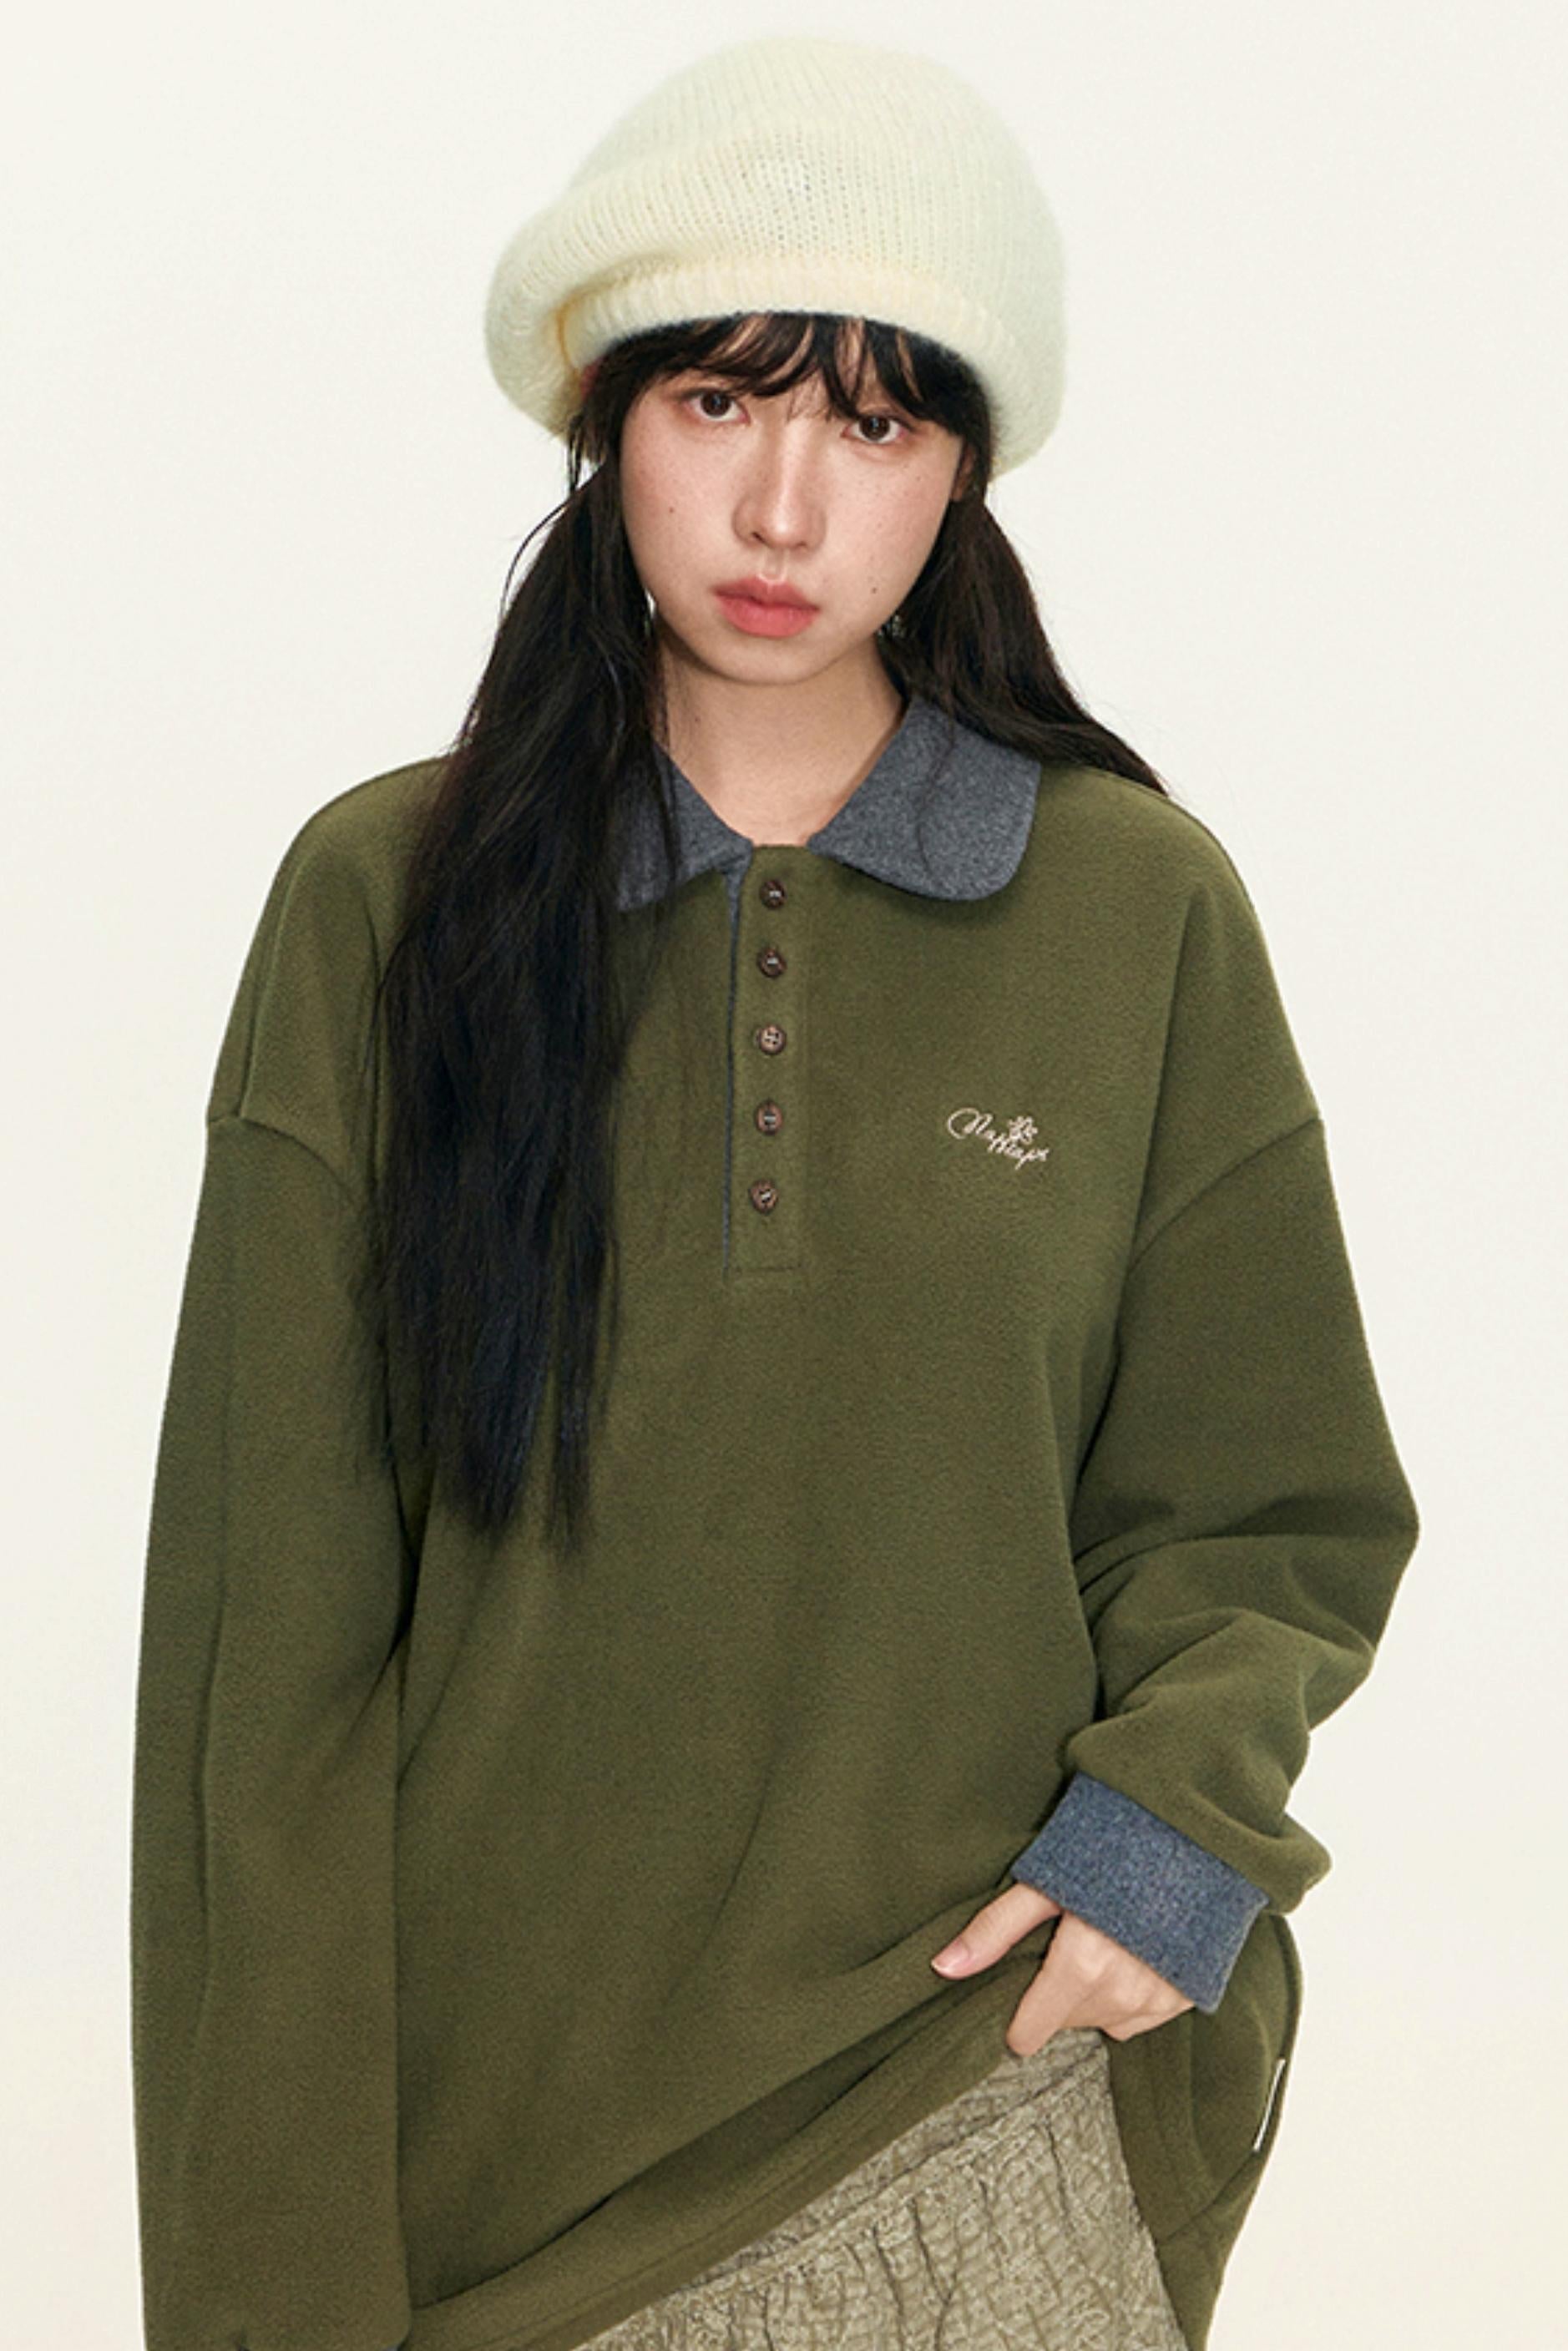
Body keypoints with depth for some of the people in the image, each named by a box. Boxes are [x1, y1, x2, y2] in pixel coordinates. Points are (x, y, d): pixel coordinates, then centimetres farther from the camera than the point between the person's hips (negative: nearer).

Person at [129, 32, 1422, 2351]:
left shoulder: (1137, 909, -2)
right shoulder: (382, 903, -3)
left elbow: (1271, 1510, 8)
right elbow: (269, 1604, -3)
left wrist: (1179, 1814, -12)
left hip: (976, 2111, 0)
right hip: (480, 2122, 0)